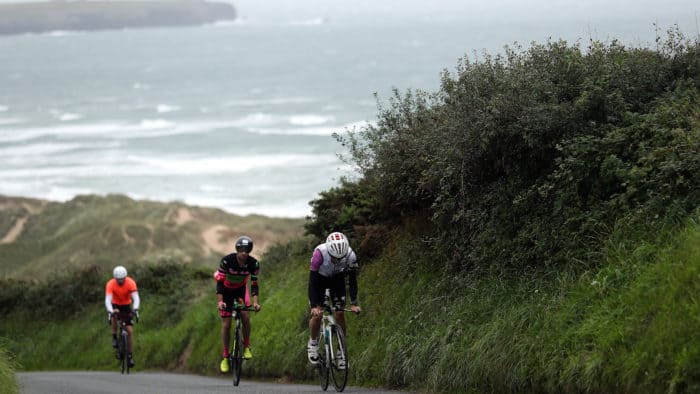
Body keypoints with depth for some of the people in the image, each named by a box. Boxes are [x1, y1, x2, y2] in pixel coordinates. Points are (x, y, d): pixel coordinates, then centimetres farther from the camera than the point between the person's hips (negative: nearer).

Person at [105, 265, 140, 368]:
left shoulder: (131, 283, -25)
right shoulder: (110, 284, -27)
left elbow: (136, 298, -34)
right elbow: (108, 300, -36)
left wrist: (135, 309, -52)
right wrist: (110, 311, -55)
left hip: (127, 306, 1)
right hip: (115, 305, -1)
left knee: (130, 331, -10)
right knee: (114, 316, -37)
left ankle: (130, 356, -3)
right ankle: (114, 337, -16)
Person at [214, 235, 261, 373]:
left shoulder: (253, 263, -23)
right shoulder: (227, 261, -30)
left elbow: (254, 284, -19)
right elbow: (220, 282, -29)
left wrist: (255, 302, -32)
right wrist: (220, 302, -38)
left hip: (241, 289, 2)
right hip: (226, 290, -2)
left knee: (246, 316, -20)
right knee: (226, 324, -6)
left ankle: (246, 347, 0)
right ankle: (225, 357, 5)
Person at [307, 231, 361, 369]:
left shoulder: (350, 256, -32)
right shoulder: (320, 253, -39)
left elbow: (352, 280, -21)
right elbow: (312, 281, -36)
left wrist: (354, 303, -27)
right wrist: (314, 306, -41)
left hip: (337, 279, 2)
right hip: (319, 278, -2)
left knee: (340, 314, -8)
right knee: (317, 315, -11)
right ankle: (313, 343, 16)